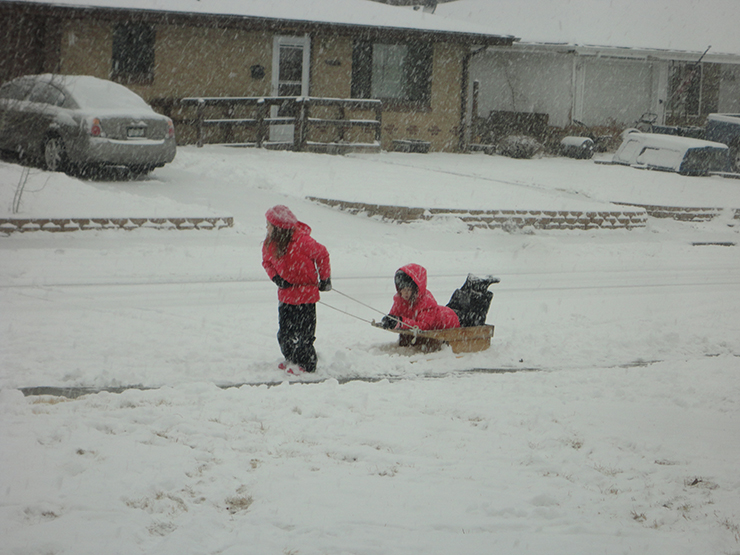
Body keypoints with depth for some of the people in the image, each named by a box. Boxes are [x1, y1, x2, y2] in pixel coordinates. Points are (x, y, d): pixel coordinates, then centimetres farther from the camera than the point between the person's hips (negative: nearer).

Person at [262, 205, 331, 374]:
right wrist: (276, 277, -7)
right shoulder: (270, 243, -1)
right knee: (284, 331, 8)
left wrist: (325, 279, 1)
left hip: (305, 292, -6)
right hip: (286, 293, 6)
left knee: (304, 331, -3)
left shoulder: (301, 240, -19)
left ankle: (307, 364, 9)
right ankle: (292, 360, 26)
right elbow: (267, 262, 13)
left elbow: (322, 254, -7)